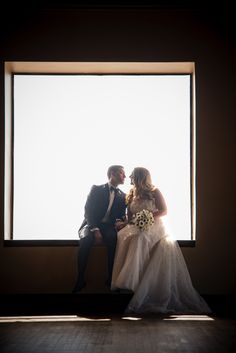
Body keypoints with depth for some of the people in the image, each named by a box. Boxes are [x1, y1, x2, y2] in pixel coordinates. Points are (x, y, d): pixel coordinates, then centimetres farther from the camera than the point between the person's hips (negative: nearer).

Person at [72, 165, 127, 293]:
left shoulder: (123, 196, 16)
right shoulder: (96, 189, 6)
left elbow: (122, 215, 13)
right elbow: (88, 211, -5)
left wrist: (119, 222, -14)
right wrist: (95, 229, -19)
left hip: (109, 227, 2)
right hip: (91, 225, -2)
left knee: (114, 239, -34)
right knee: (86, 239, -36)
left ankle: (111, 278, -27)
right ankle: (80, 279, -27)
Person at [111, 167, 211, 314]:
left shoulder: (155, 192, 3)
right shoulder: (132, 193, 19)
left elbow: (164, 211, 0)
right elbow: (129, 215, 17)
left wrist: (150, 217, -14)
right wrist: (132, 222, -6)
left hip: (154, 229, -5)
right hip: (138, 230, 5)